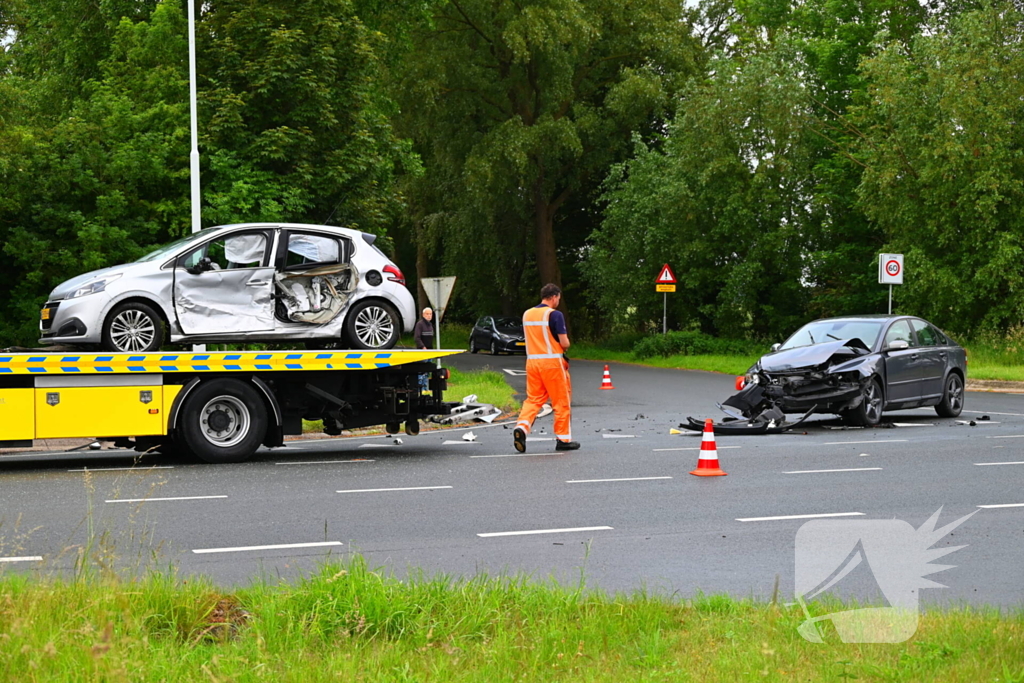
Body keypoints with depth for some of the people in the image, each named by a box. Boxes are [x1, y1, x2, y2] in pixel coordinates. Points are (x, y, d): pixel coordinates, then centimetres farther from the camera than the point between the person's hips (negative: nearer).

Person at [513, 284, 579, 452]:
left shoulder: (527, 314, 10)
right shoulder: (555, 314, -12)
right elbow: (564, 343, -14)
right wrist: (565, 344, 9)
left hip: (532, 361, 6)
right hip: (552, 362, -6)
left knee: (533, 399, 9)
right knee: (561, 401, 6)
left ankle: (522, 426, -15)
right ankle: (563, 439, 11)